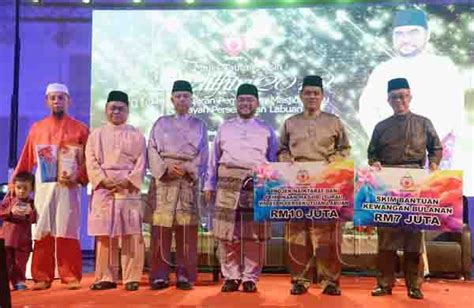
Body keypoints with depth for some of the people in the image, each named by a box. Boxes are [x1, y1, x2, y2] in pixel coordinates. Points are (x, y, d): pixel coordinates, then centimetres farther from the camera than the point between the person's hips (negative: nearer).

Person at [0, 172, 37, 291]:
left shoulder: (31, 204, 1)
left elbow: (35, 219, -6)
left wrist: (30, 213, -25)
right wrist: (10, 211, -19)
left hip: (23, 240, 0)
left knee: (20, 262, 5)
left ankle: (19, 282, 14)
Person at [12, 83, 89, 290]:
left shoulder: (80, 129, 6)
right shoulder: (36, 128, 14)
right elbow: (26, 160, 14)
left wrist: (78, 178, -13)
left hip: (68, 188, -2)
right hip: (43, 188, 3)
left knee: (68, 234, -3)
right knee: (42, 234, 3)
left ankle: (71, 277, 4)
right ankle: (42, 278, 11)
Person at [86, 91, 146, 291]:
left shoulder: (136, 136, 10)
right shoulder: (96, 135, 14)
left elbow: (141, 163, 2)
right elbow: (91, 162, 4)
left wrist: (128, 181, -13)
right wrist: (104, 180, -11)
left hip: (129, 189, -1)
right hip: (103, 189, 2)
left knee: (131, 235, -4)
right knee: (104, 235, 2)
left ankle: (131, 277, 2)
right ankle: (106, 277, 11)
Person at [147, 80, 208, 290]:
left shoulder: (199, 125, 17)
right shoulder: (161, 123, 16)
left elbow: (203, 155, 7)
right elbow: (152, 151, 5)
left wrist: (188, 169, -11)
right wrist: (166, 168, -11)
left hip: (189, 181, 0)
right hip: (164, 179, 0)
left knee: (187, 229, -5)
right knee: (161, 227, -6)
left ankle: (185, 275, 0)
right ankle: (160, 275, -1)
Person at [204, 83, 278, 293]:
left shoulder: (266, 130, 14)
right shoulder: (224, 128, 17)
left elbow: (274, 162, 12)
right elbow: (214, 158, 17)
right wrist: (209, 185, 10)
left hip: (257, 185, -1)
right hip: (228, 183, 1)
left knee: (254, 235, 0)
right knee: (227, 234, -1)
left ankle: (250, 277, 11)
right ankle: (231, 276, 11)